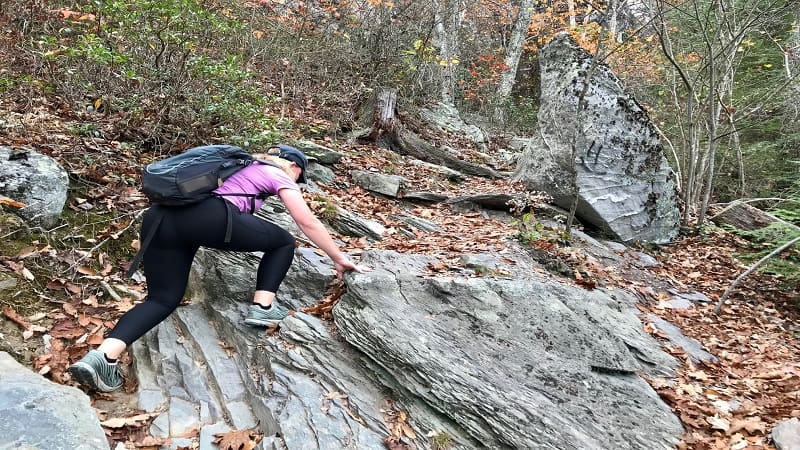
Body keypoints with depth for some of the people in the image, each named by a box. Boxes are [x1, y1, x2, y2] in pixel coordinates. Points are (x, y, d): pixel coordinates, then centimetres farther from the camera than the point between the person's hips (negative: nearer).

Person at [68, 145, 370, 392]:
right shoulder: (280, 176, 20)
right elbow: (309, 223, 20)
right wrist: (338, 258, 30)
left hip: (161, 217, 7)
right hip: (208, 218, -7)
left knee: (163, 298, 11)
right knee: (283, 242, 14)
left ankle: (103, 356, -9)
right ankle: (262, 307, 8)